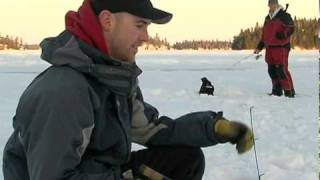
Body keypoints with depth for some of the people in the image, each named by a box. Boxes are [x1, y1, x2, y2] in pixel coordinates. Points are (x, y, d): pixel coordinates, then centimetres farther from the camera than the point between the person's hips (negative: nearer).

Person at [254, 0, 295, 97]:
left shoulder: (284, 16, -5)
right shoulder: (268, 18, 18)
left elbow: (291, 28, -12)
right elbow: (264, 34, 23)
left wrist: (283, 34, -29)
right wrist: (259, 47, 21)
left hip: (281, 47, -8)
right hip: (269, 48, 8)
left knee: (282, 70, -12)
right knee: (272, 70, 9)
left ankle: (289, 91, -6)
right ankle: (277, 91, 18)